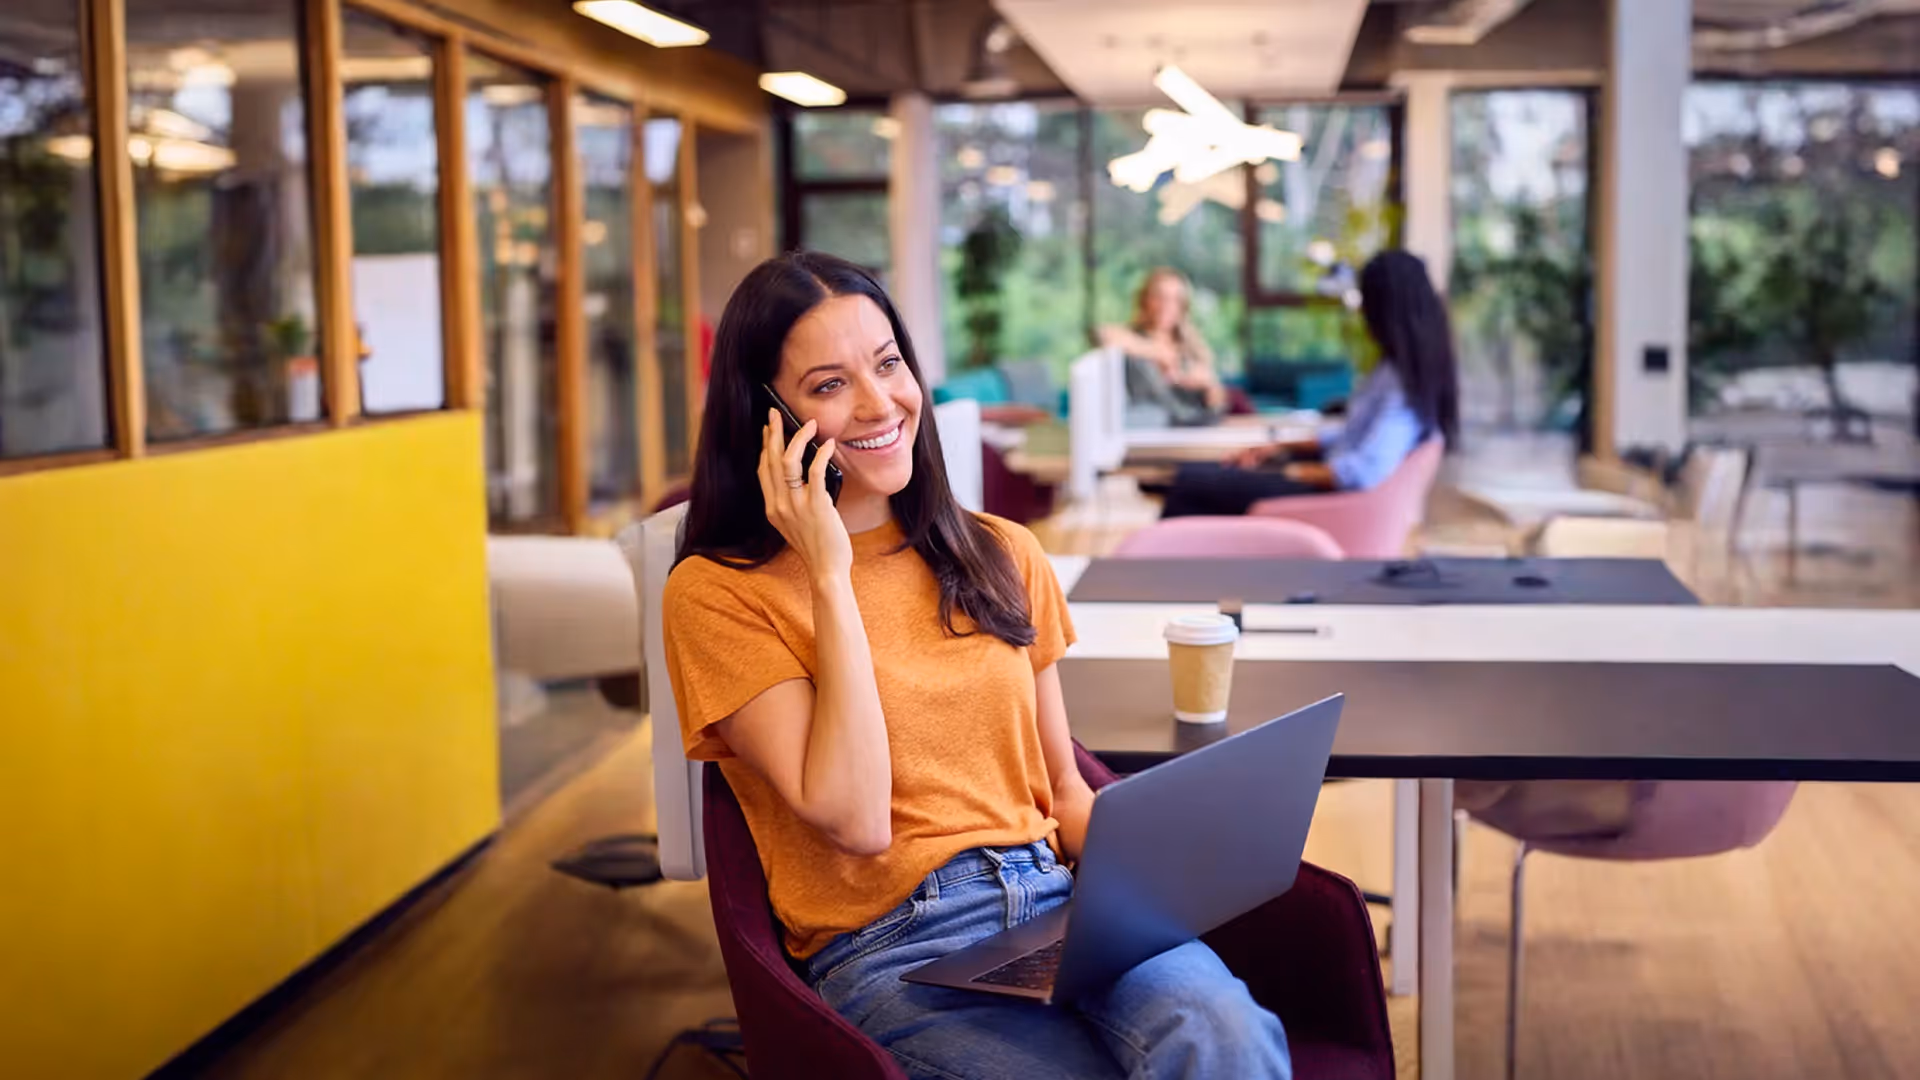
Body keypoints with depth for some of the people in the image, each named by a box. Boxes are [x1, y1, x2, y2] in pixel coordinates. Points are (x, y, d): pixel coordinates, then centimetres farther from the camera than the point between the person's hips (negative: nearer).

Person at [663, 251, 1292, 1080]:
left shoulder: (1002, 555, 17)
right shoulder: (714, 595, -1)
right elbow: (854, 819, -11)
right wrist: (830, 574, -9)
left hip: (1060, 897, 5)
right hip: (890, 948, -4)